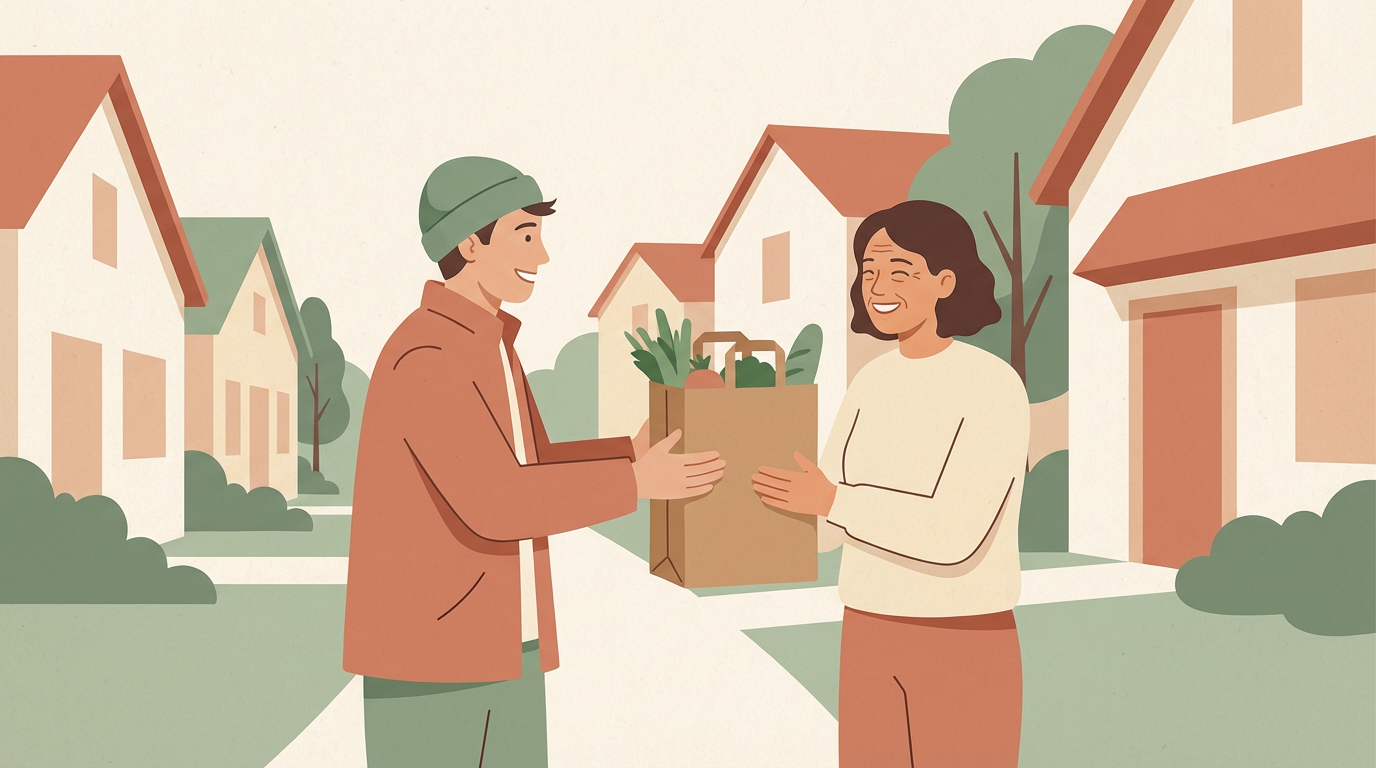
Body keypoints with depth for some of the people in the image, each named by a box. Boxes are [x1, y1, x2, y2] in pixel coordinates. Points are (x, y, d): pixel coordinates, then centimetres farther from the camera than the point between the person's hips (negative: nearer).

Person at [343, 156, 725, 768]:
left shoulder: (487, 343, 13)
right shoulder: (425, 357, -20)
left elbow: (532, 470, 19)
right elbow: (494, 505, -27)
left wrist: (632, 457, 6)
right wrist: (636, 483, -19)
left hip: (503, 648, 10)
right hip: (427, 648, -9)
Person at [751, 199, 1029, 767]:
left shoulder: (995, 387, -15)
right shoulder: (872, 382, 5)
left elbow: (955, 536, -23)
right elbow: (828, 507, 3)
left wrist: (832, 502, -22)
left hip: (964, 645, -6)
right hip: (868, 637, 6)